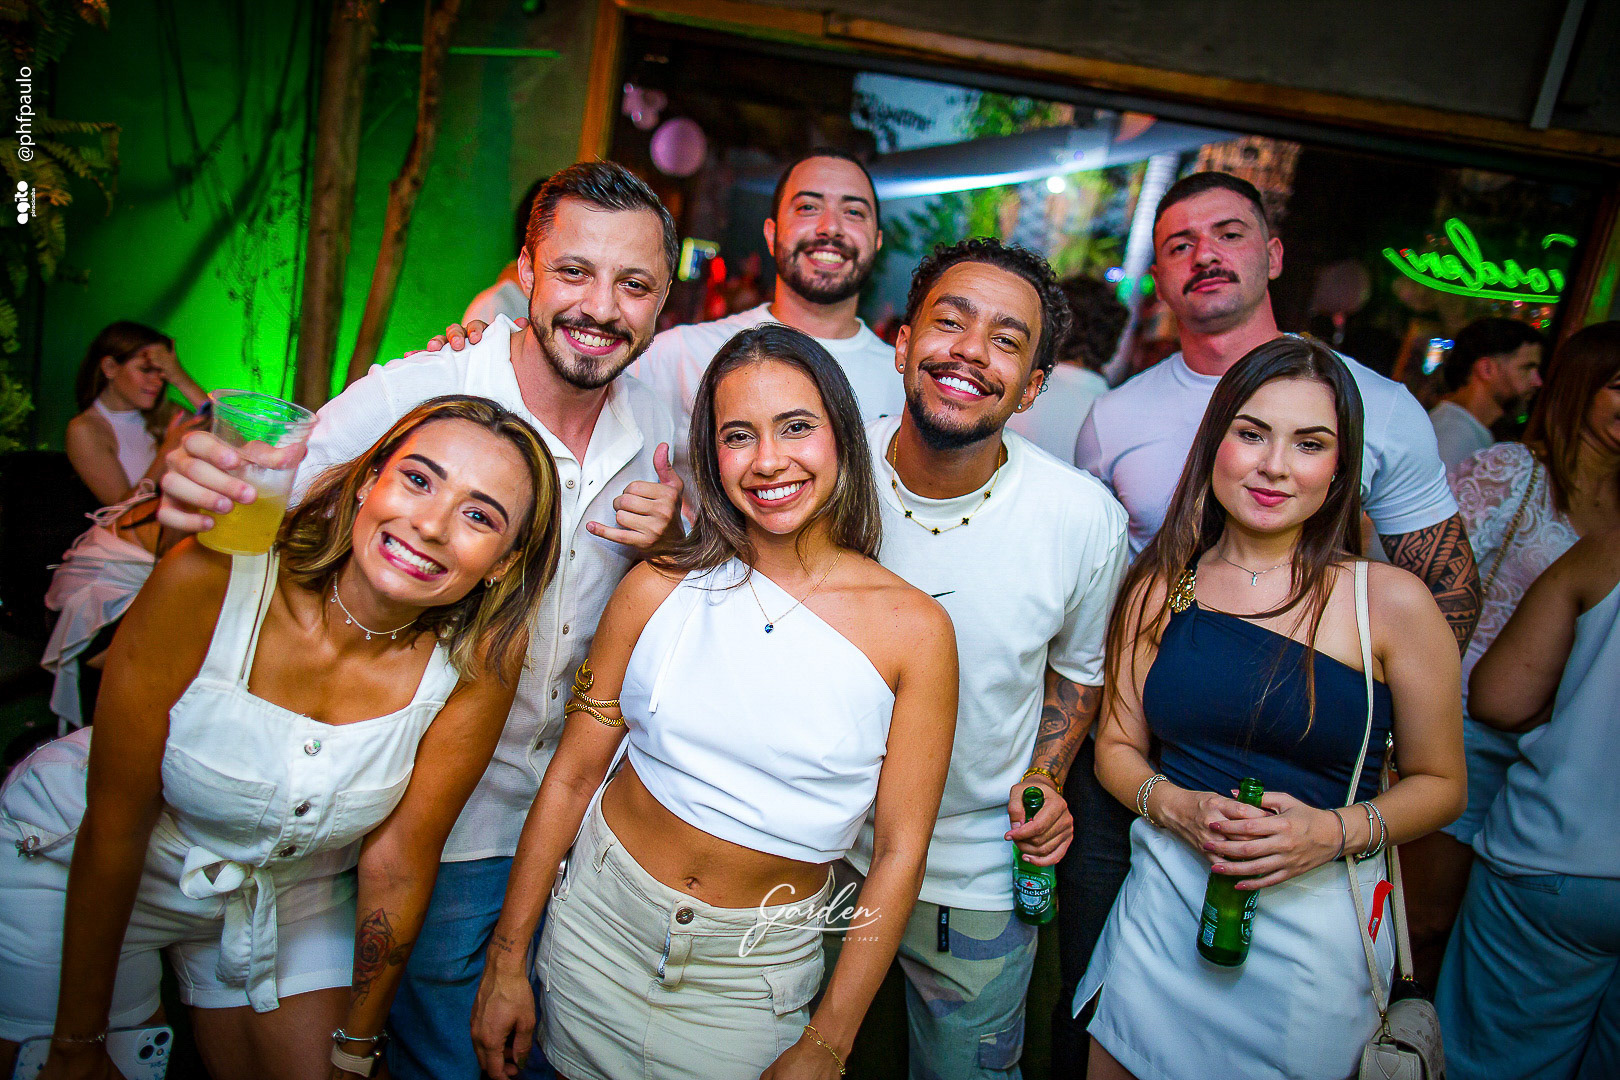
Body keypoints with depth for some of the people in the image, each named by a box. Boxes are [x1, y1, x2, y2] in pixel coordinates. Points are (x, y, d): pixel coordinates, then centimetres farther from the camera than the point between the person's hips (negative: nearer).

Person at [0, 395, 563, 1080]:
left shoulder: (482, 661, -24)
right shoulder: (214, 577, -30)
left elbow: (396, 862, -14)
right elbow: (112, 826, -20)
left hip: (288, 902, 2)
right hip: (75, 877, -1)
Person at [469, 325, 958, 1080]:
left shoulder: (913, 628, -13)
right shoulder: (659, 589, -9)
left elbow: (901, 851, -9)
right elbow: (571, 776, -3)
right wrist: (506, 963, 1)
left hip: (756, 971, -1)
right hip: (598, 923, 2)